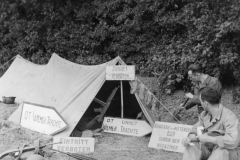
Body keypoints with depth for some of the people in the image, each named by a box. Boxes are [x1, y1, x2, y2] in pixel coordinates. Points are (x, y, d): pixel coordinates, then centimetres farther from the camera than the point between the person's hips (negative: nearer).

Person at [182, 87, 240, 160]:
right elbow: (196, 131, 6)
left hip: (228, 152, -6)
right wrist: (189, 139, -19)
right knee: (190, 148, -16)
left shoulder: (229, 117, -26)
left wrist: (207, 139, -31)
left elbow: (233, 141, -39)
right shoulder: (204, 114, -2)